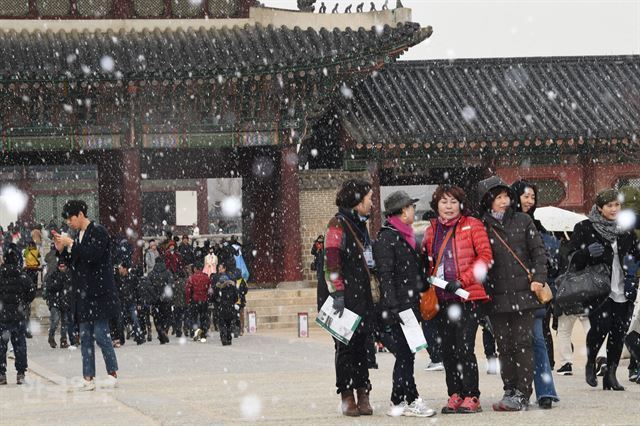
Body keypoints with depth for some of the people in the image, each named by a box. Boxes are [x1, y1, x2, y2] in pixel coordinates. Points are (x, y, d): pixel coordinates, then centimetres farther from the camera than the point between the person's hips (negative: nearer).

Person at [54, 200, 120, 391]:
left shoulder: (98, 232, -8)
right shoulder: (79, 235, 16)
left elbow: (93, 255, -22)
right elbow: (73, 263, 19)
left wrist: (70, 244, -17)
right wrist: (61, 249, 5)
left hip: (99, 293, -8)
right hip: (83, 294, 8)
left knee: (101, 334, -7)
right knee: (85, 337, 6)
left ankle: (112, 373, 6)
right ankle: (88, 379, 7)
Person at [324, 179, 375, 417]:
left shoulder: (360, 225, 21)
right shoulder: (338, 224, -7)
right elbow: (331, 261, -14)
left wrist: (374, 292, 26)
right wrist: (337, 293, -19)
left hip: (363, 296, 8)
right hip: (346, 297, -8)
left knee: (362, 345, 7)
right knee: (346, 345, -4)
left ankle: (362, 394, 10)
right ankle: (347, 396, -1)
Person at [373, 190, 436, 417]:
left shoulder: (406, 237, 19)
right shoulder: (386, 237, -10)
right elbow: (385, 275, -16)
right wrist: (393, 307, -22)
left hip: (410, 305, 9)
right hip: (396, 308, -9)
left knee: (405, 355, 8)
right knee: (405, 354, -8)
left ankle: (399, 403, 12)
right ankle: (411, 401, -5)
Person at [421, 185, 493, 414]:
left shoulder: (472, 225, 0)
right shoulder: (432, 231, 14)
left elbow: (485, 256, -7)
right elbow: (427, 263, 24)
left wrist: (462, 281, -14)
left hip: (469, 298, -5)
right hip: (442, 299, 5)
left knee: (464, 347, -10)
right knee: (447, 349, 6)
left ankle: (471, 397, -5)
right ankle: (454, 395, 14)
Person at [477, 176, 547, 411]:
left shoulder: (522, 221, 7)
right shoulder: (481, 226, 6)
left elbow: (538, 250, 7)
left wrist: (538, 277, -4)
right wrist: (482, 290, -1)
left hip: (523, 293, -1)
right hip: (497, 295, 1)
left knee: (523, 344, -4)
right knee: (504, 346, 5)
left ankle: (522, 394, -4)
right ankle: (510, 391, 11)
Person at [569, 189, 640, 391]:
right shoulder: (585, 228, 2)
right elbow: (574, 259, 1)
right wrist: (588, 252, -20)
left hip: (623, 291, 4)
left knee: (619, 332, -2)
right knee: (601, 326, -18)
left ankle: (610, 374, 9)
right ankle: (590, 363, 9)